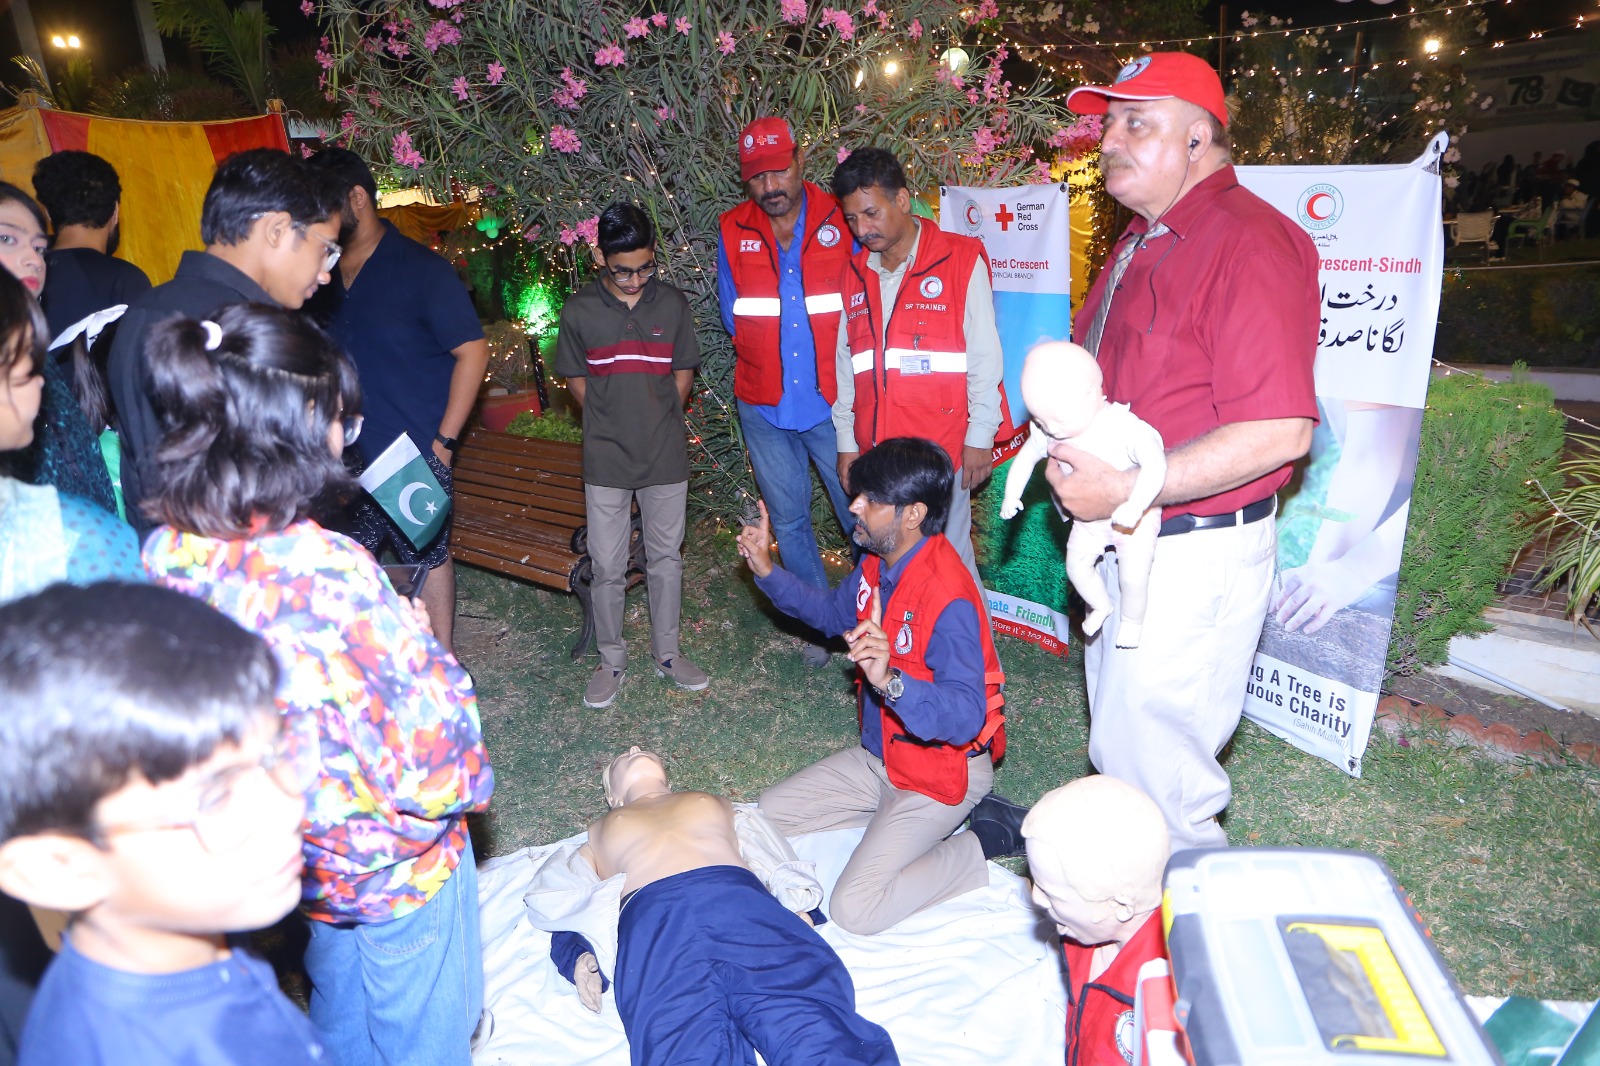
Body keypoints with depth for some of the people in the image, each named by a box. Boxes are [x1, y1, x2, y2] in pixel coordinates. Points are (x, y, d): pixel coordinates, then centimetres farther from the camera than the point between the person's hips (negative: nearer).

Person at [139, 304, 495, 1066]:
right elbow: (431, 768, -30)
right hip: (398, 860, -6)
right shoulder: (326, 574, -36)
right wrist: (427, 649, -12)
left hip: (299, 856, 7)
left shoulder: (167, 552, -13)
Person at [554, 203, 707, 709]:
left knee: (666, 557, 12)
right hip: (606, 460, -1)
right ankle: (611, 659, 23)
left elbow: (684, 372, 8)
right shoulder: (580, 310, -5)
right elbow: (576, 378, 6)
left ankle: (667, 652, 28)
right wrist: (610, 425, 2)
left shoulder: (672, 304, -2)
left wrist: (660, 422, 3)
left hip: (667, 457, 1)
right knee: (608, 566, 6)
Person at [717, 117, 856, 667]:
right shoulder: (732, 232, 2)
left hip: (832, 401, -2)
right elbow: (733, 318, 11)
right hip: (764, 409, 3)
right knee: (788, 522, 13)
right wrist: (763, 364, 4)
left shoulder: (841, 221, -3)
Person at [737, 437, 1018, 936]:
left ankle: (990, 838, 0)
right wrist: (767, 571, 6)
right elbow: (833, 612, 18)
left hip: (942, 770, -8)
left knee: (855, 910, -18)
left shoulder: (948, 598, -30)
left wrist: (890, 681, -50)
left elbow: (965, 718, -35)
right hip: (881, 754, 9)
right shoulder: (878, 564, -3)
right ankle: (894, 816, 15)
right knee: (765, 816, 10)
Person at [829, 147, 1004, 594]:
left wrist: (979, 437, -5)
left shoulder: (961, 260, -2)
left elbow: (985, 357, -3)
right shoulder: (855, 273, 13)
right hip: (874, 454, 5)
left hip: (942, 451, -4)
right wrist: (847, 442, 14)